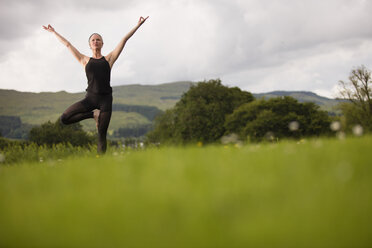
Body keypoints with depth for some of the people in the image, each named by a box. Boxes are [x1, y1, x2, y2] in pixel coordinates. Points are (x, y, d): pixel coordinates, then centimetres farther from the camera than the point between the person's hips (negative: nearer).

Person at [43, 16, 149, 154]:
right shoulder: (85, 60, 15)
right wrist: (54, 32, 31)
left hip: (105, 98, -1)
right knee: (64, 119, -12)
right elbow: (68, 44, 23)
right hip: (90, 97, 1)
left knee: (102, 134, -3)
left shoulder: (109, 59, 13)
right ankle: (93, 114, 4)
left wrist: (138, 25, 15)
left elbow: (124, 40, 13)